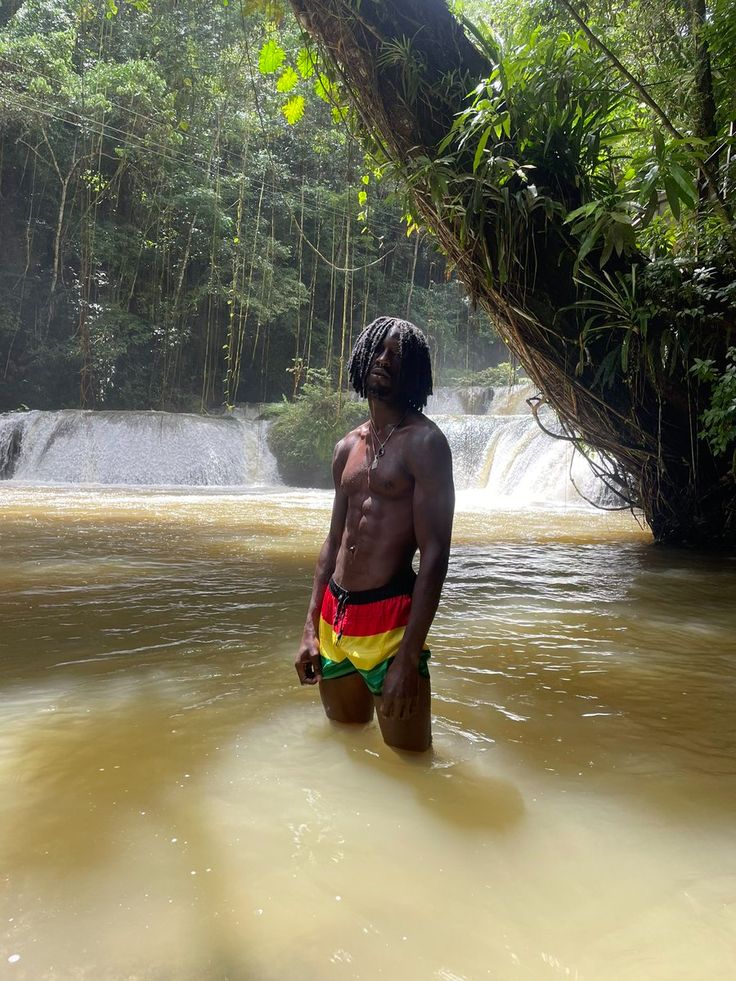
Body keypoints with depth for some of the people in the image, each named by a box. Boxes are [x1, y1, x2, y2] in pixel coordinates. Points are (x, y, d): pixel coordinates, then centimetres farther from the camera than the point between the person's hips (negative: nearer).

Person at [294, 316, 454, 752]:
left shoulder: (423, 442, -10)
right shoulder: (348, 447, 12)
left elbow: (435, 555, -16)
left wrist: (409, 656, -20)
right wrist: (312, 628, 12)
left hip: (388, 619, -7)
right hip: (334, 617, 7)